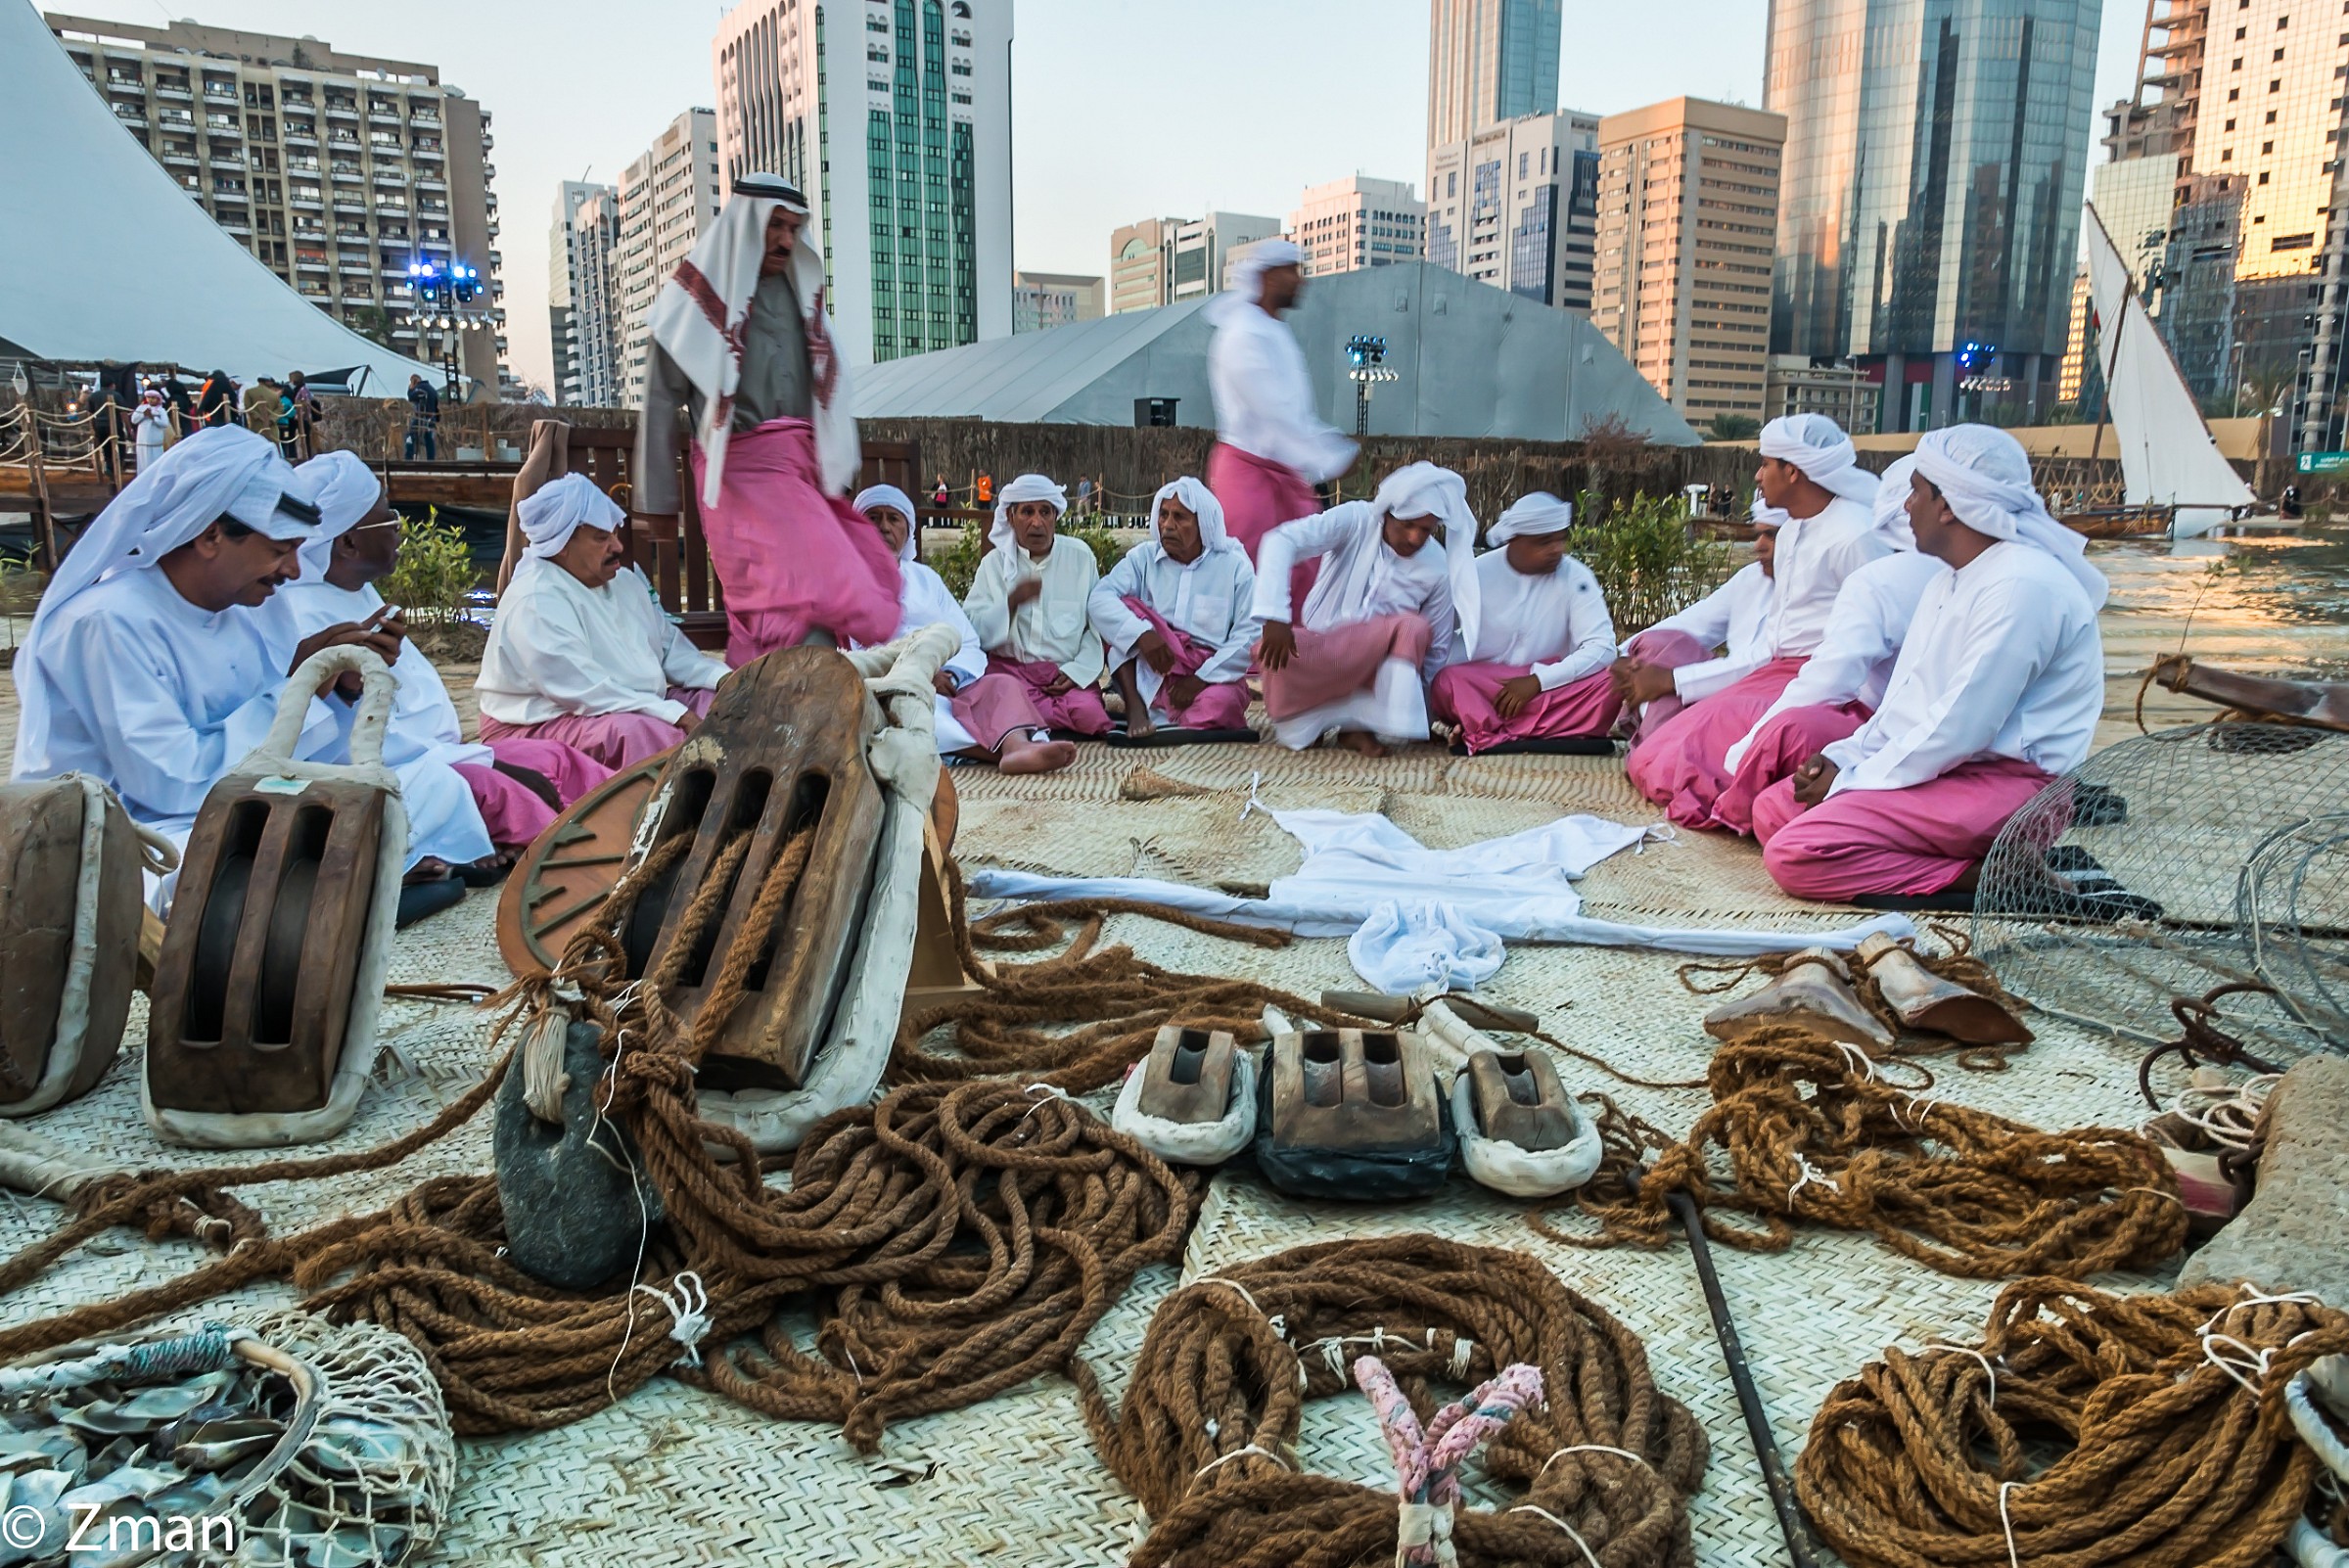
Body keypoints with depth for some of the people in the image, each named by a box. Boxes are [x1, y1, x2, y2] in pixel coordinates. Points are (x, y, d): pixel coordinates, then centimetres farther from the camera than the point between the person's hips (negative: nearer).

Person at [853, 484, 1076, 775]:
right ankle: (1006, 750, -45)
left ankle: (1017, 743, -54)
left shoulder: (926, 577, 25)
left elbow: (968, 643, 15)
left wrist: (951, 675, -10)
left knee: (1002, 685, -24)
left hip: (944, 686, 4)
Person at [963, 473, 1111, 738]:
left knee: (1090, 713, -29)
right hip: (1010, 667, -1)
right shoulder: (994, 562, 11)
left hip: (1067, 672, 1)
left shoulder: (1080, 556, 12)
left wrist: (1077, 671, -7)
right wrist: (1011, 602, -14)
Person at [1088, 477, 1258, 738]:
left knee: (1219, 703, -37)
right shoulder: (1143, 557, 5)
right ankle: (1135, 705, -24)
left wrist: (1202, 679, -16)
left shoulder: (1234, 565, 0)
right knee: (1122, 608, -18)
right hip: (1151, 670, 3)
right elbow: (1100, 598, -12)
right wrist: (1142, 634, -29)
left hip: (1211, 674, -3)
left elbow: (1248, 635, -7)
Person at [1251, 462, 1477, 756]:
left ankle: (1356, 724, -19)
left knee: (1414, 628, -30)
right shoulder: (1355, 520, -13)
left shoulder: (1438, 569, -6)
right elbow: (1281, 541, -25)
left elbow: (1437, 649, 3)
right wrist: (1276, 617, -37)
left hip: (1375, 664, 2)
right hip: (1320, 649, -1)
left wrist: (1424, 708, -2)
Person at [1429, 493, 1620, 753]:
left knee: (1612, 680, -27)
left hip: (1551, 687, 2)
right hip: (1482, 688, -2)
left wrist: (1537, 680, -22)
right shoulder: (1477, 574, -7)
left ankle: (1490, 736, -30)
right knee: (1448, 681, -33)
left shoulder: (1575, 577, -5)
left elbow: (1602, 647, -12)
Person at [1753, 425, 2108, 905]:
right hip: (1943, 763, 11)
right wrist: (1844, 758, 2)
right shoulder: (1951, 581, 16)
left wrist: (1852, 783, -14)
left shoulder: (2021, 585, -18)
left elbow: (1962, 726, -22)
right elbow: (1908, 699, 19)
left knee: (1795, 856, -24)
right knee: (1771, 810, 6)